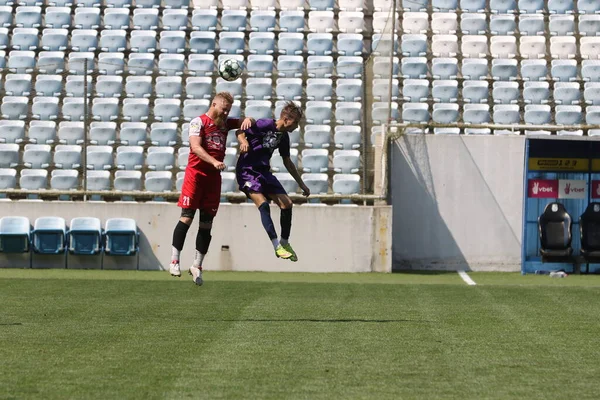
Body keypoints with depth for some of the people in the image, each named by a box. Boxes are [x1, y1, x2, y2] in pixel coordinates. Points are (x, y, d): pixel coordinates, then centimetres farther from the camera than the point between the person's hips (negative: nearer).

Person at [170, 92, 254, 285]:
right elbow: (196, 147, -15)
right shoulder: (198, 122, -3)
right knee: (187, 217, -9)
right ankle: (174, 261, -4)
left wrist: (248, 120, -1)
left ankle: (197, 265, 10)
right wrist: (213, 161, -30)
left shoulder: (225, 123, 16)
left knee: (207, 223, 4)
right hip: (196, 173, -6)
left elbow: (245, 123, 25)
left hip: (214, 177, 6)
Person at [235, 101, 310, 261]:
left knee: (286, 203, -2)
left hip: (264, 172, 8)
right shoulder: (264, 125, -14)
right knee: (263, 204, -24)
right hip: (247, 170, -8)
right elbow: (241, 132, -10)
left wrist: (301, 184, 23)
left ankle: (284, 242, 14)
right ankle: (277, 247, -25)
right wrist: (244, 142, -34)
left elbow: (287, 162, 20)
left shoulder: (284, 136, 9)